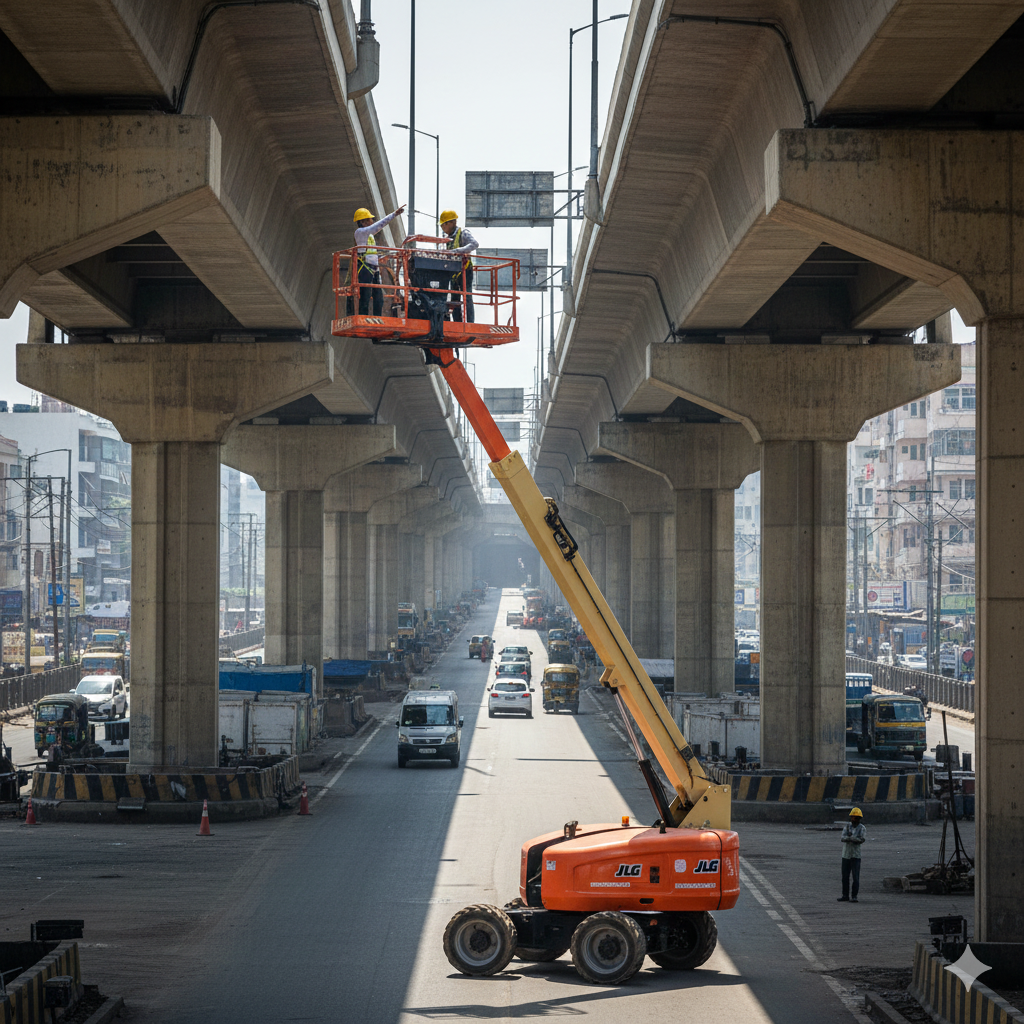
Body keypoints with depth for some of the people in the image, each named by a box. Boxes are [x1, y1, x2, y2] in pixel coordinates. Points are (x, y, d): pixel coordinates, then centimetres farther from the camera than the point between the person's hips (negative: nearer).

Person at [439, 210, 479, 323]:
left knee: (467, 299, -11)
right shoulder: (450, 237, 18)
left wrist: (457, 251, -31)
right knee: (454, 300, 9)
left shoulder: (463, 233, -6)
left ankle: (470, 324, -11)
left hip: (465, 271, -9)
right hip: (454, 273, 9)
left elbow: (475, 244, -24)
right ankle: (457, 324, 13)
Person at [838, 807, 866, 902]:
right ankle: (845, 895, 17)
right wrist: (853, 838, -24)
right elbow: (842, 838, -8)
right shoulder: (847, 826, 5)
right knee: (845, 876, 8)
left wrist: (848, 838, -17)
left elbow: (862, 840, -18)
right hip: (846, 855, 3)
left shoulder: (862, 828, -2)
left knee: (856, 877, -7)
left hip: (856, 855, -3)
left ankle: (854, 896, -2)